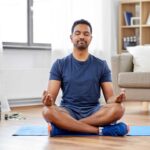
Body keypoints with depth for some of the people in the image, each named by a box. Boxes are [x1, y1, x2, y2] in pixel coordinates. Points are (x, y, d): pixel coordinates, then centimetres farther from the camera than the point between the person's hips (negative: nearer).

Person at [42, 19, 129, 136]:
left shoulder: (101, 65, 8)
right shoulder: (60, 64, 6)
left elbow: (109, 97, 4)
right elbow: (52, 96, -2)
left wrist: (116, 99, -22)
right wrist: (48, 100, -28)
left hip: (94, 112, 1)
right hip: (68, 112, -1)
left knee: (118, 109, -30)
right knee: (48, 111, -34)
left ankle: (66, 125, -26)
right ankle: (100, 130, -30)